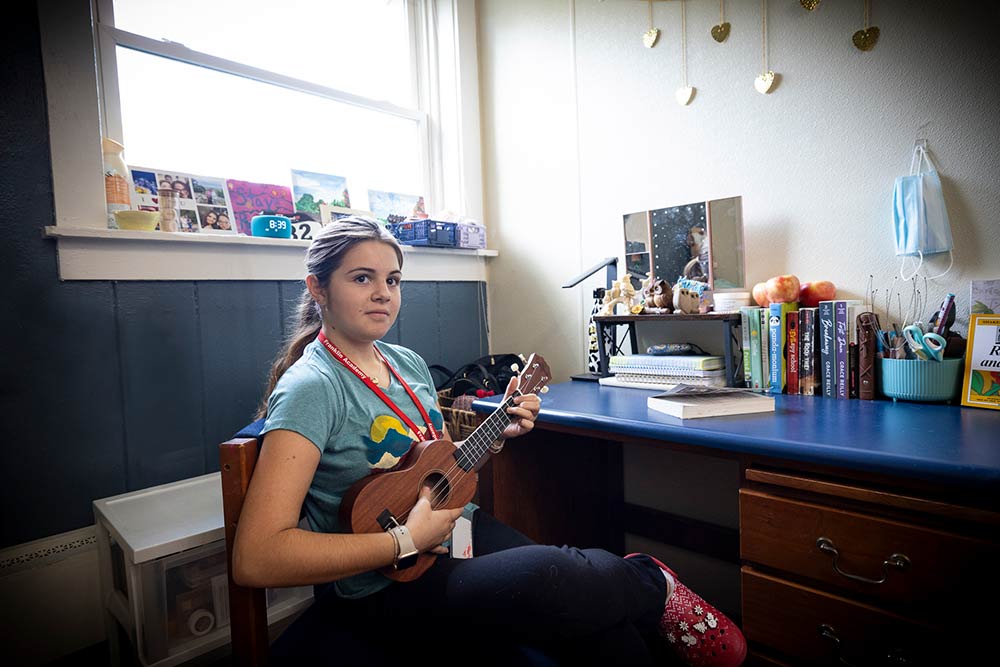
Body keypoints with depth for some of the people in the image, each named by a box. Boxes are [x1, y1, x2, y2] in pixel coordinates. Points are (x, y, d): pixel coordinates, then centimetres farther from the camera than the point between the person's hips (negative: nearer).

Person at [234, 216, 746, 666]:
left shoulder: (408, 363, 5)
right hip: (390, 588, -6)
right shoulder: (311, 387, -17)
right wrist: (406, 540, -24)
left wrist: (497, 435, 0)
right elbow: (256, 559, -24)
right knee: (548, 576, -29)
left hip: (463, 529, 7)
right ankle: (654, 582, 0)